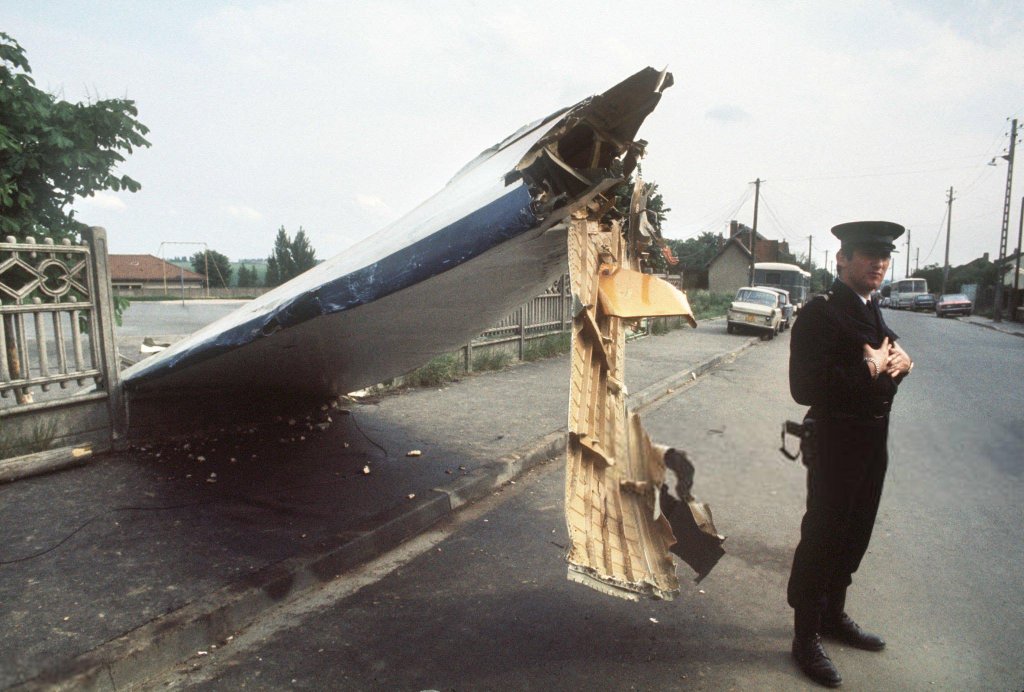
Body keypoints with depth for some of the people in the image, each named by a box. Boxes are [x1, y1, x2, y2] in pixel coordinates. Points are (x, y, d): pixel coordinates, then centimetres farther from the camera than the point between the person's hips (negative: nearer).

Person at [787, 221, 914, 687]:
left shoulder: (872, 311, 10)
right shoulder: (819, 315, -18)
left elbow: (885, 360, 16)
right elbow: (805, 388, -26)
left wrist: (899, 361, -6)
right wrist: (869, 368, -21)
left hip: (873, 442, 9)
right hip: (836, 443, -9)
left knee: (854, 535, 20)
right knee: (822, 537, 3)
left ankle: (833, 615, 40)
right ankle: (806, 637, 20)